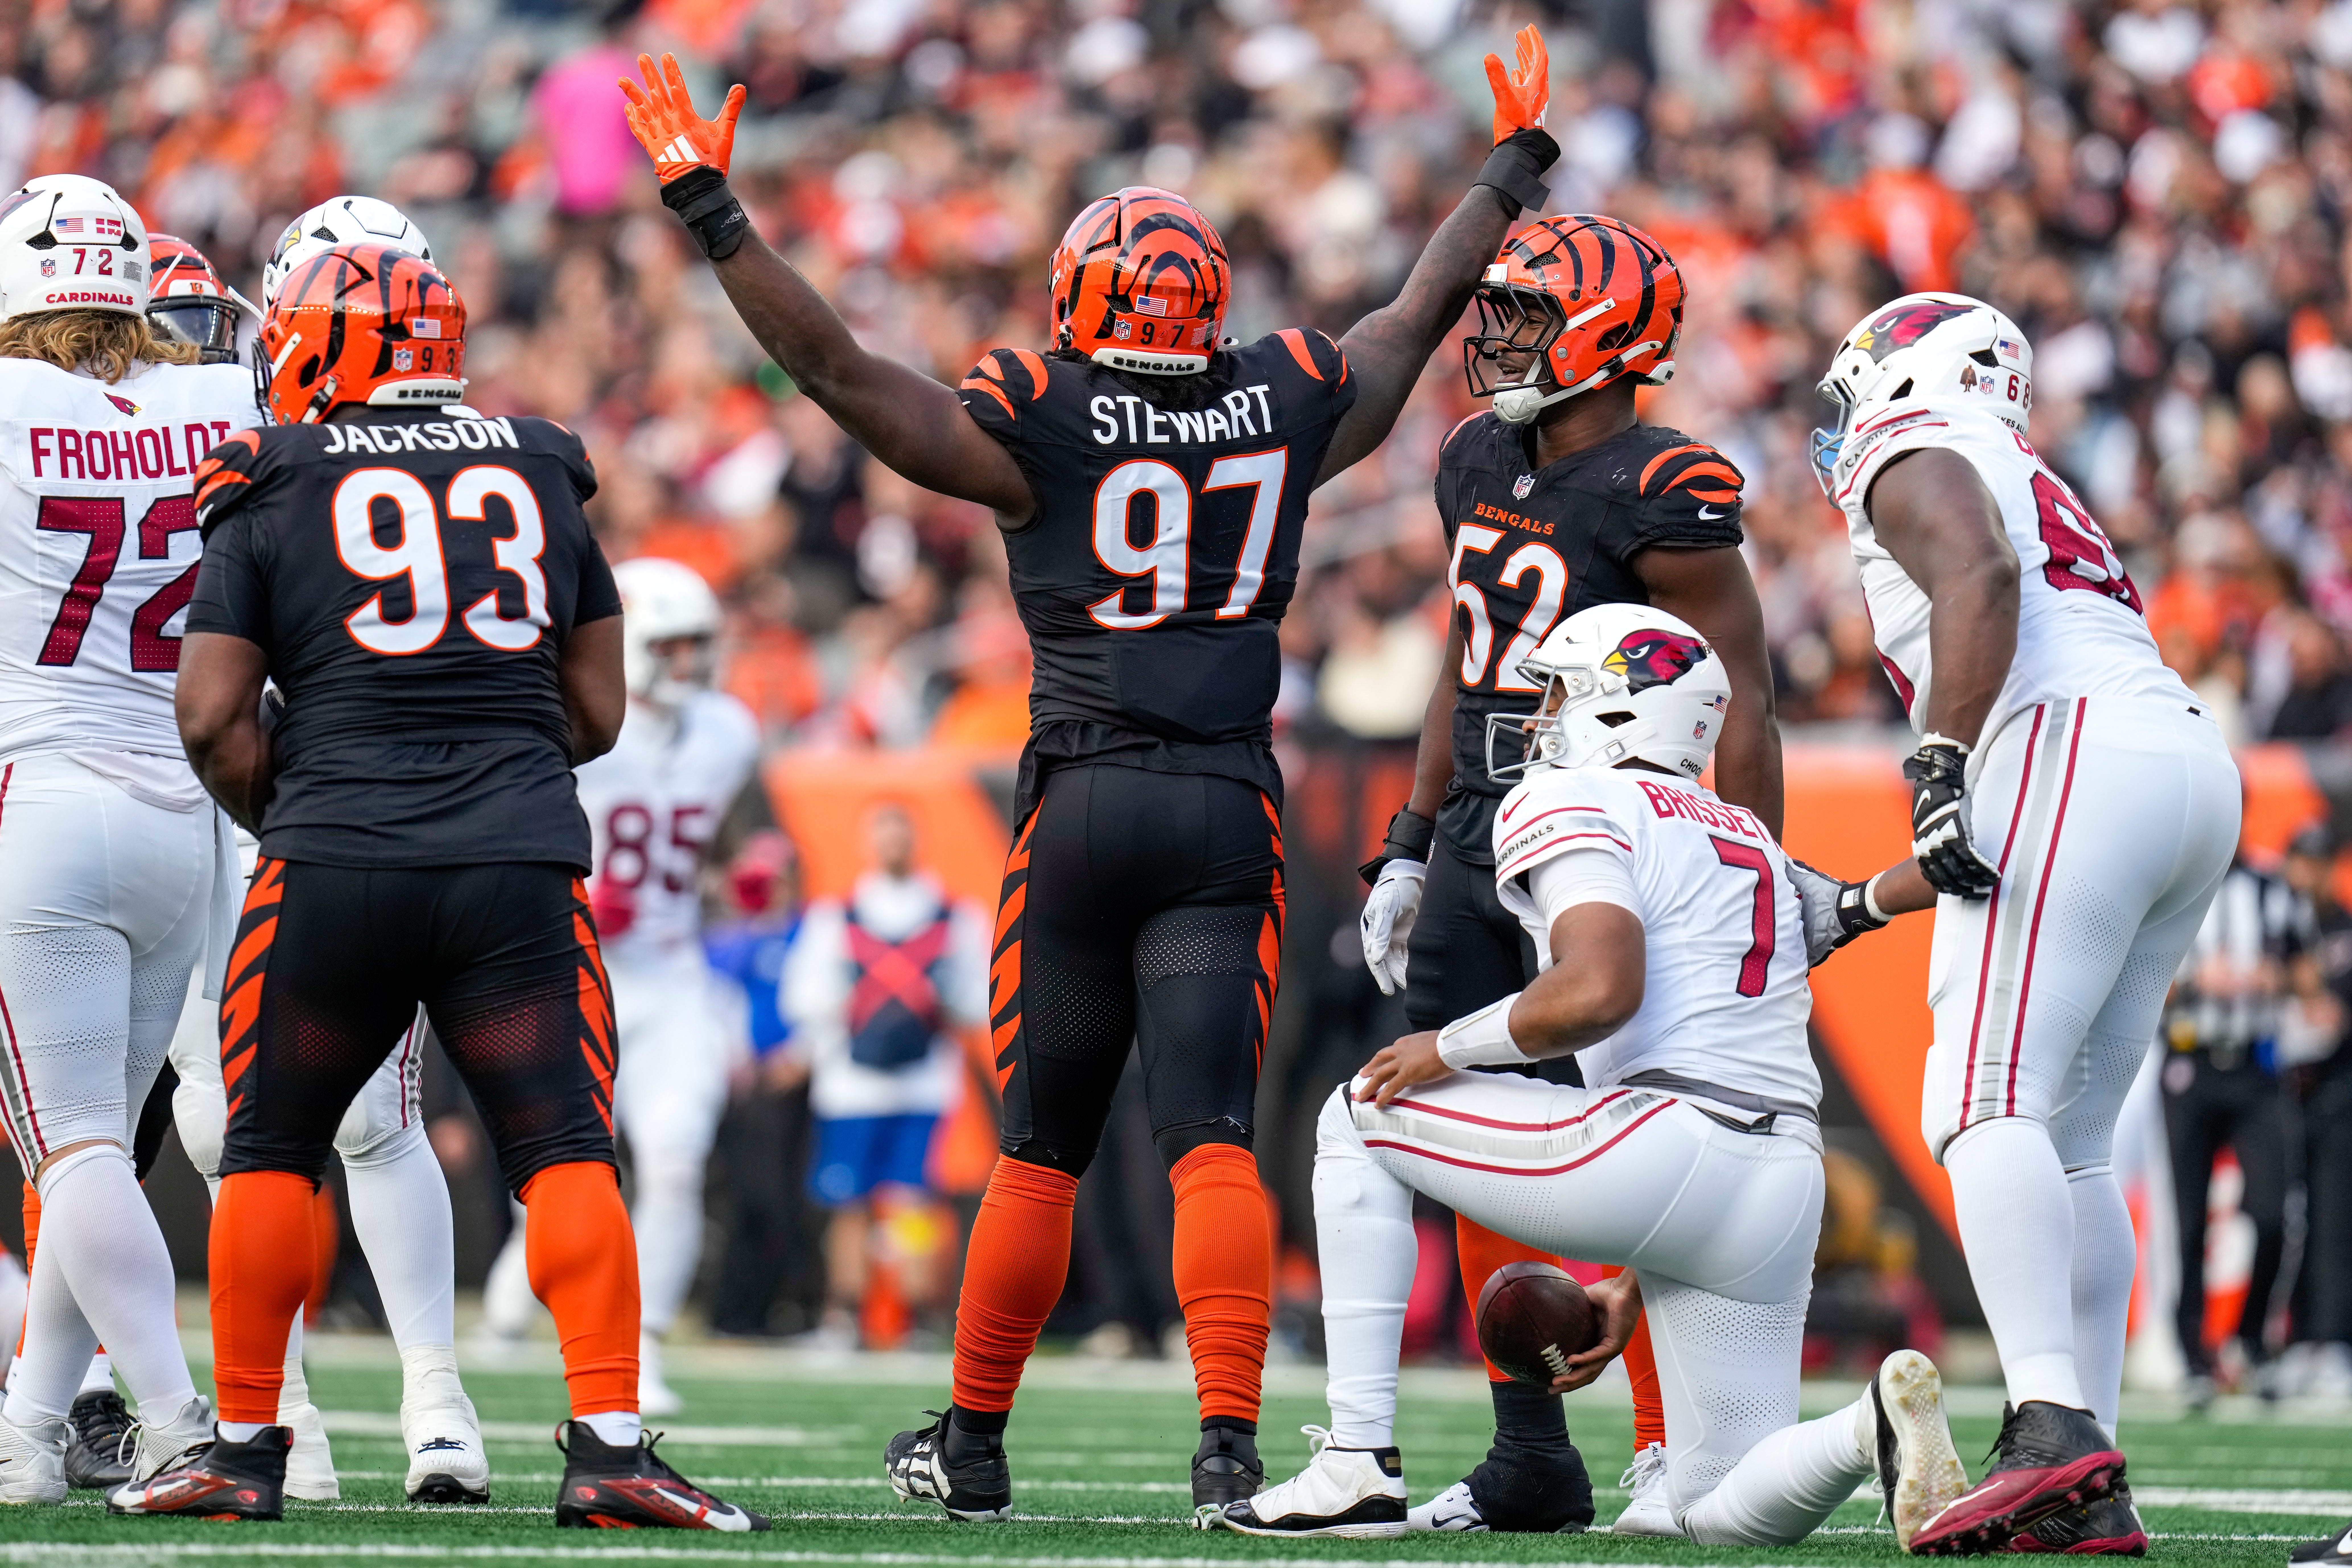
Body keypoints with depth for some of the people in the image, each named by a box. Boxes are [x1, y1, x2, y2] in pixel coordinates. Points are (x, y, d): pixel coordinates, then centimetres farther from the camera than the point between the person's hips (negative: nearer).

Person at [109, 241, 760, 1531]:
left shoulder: (276, 493, 4)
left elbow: (214, 718, 2)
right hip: (521, 866, 1)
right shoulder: (539, 477, 14)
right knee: (568, 1155, 1)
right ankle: (610, 1447, -10)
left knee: (272, 1152, 12)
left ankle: (244, 1449, 13)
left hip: (335, 871, -1)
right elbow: (598, 712, 16)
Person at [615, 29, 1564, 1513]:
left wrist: (708, 207, 0)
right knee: (1212, 1138, -5)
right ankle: (1230, 1440, -19)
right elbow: (1428, 306, 21)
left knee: (1042, 1146, 9)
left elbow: (835, 363, -6)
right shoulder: (1288, 408, 5)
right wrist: (1518, 164, 36)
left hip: (1082, 805, -1)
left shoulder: (1040, 429, -4)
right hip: (1230, 810, 1)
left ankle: (975, 1443, 21)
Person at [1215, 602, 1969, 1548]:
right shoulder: (1751, 842, 29)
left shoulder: (1577, 806, 2)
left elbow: (1599, 991, -18)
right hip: (1785, 1196, 8)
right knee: (1725, 1514, 15)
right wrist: (1634, 1289, 29)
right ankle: (1879, 1424, -18)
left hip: (1670, 1151, -8)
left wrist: (1450, 1048, 0)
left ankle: (1359, 1466, 6)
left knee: (1359, 1118, 14)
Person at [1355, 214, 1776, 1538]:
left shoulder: (1661, 498, -13)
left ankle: (1675, 1454, -5)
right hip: (1478, 848, 8)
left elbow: (1745, 702, -12)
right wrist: (1412, 845, 21)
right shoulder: (1480, 465, 12)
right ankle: (1531, 1464, 15)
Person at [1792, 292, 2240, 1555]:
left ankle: (2053, 1428, -33)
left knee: (1986, 1110, -17)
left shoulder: (1916, 455, 11)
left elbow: (1979, 580, -15)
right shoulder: (2034, 499, 37)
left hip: (2080, 745, -9)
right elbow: (1986, 860, 36)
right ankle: (2090, 1497, 3)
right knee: (2064, 1146, 10)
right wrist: (1856, 911, 42)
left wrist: (1939, 769, -22)